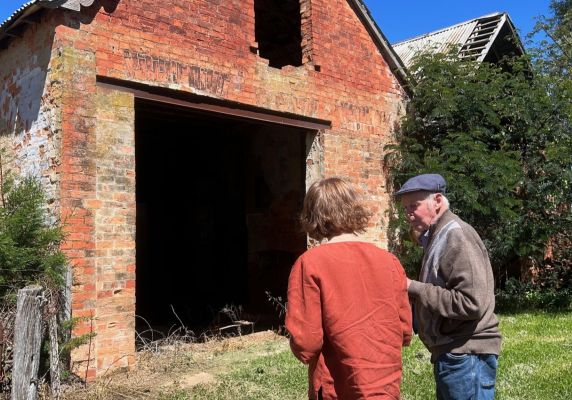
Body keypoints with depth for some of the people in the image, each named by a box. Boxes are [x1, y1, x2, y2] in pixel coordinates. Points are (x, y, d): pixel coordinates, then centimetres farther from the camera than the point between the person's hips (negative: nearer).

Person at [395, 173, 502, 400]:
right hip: (451, 354, 9)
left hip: (466, 357, -9)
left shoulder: (457, 236, -16)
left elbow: (472, 302, -26)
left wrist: (413, 289, -21)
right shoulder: (438, 237, 13)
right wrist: (411, 291, 2)